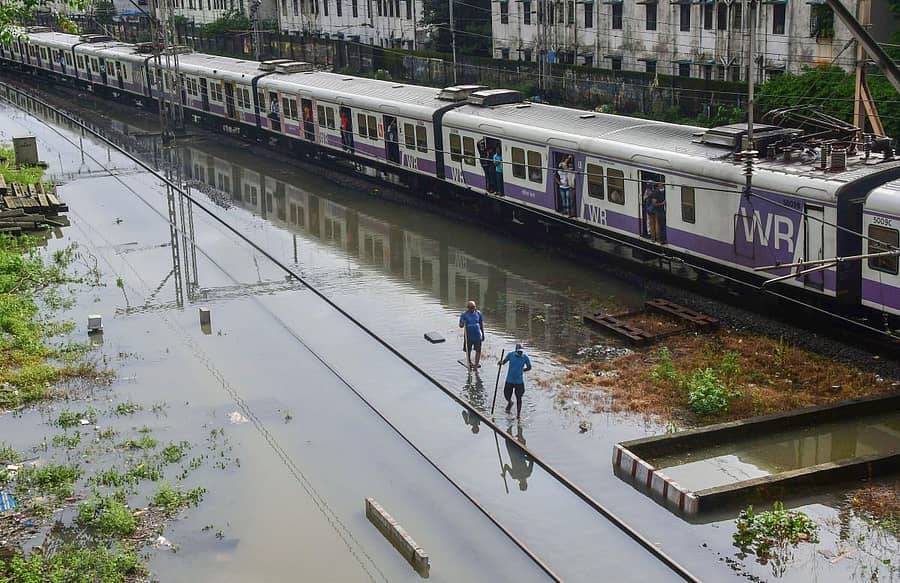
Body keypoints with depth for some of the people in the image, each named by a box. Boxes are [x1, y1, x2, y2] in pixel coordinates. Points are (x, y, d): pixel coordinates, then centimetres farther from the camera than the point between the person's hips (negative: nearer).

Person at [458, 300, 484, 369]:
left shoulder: (478, 313, 1)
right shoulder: (464, 314, -5)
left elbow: (481, 325, 11)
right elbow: (460, 325, -8)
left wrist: (483, 334, 14)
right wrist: (462, 324, -31)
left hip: (477, 335, 1)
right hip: (468, 336, -1)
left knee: (478, 350, -7)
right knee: (468, 350, 10)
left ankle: (477, 364, -4)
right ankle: (469, 363, 30)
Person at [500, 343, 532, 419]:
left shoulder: (525, 357, -9)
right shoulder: (510, 355, -8)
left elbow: (529, 367, 4)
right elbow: (504, 361, 5)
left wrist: (521, 370, -8)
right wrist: (501, 363, -17)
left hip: (519, 381, -1)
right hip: (509, 380, 1)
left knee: (519, 398, 5)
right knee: (507, 395, 10)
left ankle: (518, 414, 21)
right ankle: (509, 403, 47)